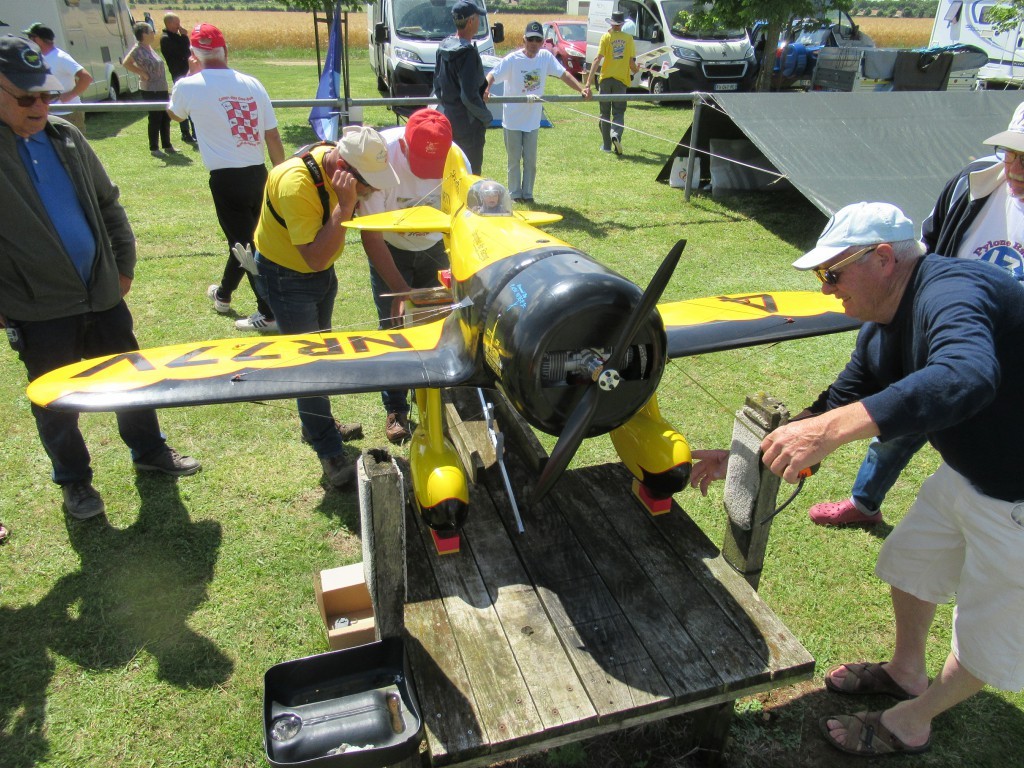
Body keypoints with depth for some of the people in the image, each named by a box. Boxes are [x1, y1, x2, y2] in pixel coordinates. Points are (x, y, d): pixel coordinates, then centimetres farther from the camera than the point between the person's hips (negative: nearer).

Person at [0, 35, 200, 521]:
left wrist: (124, 262, 10)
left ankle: (149, 450, 37)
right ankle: (74, 480, 30)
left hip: (102, 294, 5)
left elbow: (107, 203, 13)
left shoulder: (66, 137, 4)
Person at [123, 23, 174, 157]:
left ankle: (167, 146, 24)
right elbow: (126, 63, -18)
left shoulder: (148, 47, 12)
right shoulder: (139, 49, -14)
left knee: (165, 117, 14)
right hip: (150, 90, -9)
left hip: (161, 88, 9)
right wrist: (143, 74, -17)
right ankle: (154, 148, 7)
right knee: (155, 118, -3)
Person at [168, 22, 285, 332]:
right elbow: (273, 137, 5)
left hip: (226, 178, -5)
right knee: (244, 239, 21)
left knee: (244, 244, 2)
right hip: (258, 175, 5)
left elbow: (174, 114, 20)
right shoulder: (252, 84, 4)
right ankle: (223, 294, 43)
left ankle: (268, 314, 1)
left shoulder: (189, 86, -3)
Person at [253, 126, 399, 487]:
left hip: (323, 269, 8)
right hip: (287, 274, -8)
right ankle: (329, 451, 4)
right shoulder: (297, 182, -35)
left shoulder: (346, 166, -12)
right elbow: (315, 259, -39)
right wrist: (344, 207, -43)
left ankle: (317, 423, 38)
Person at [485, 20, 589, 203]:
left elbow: (563, 74, -5)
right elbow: (492, 75, -23)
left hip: (533, 119, 3)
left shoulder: (546, 56, -5)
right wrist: (485, 90, -45)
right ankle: (515, 194, 23)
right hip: (512, 119, -3)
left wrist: (581, 89, -20)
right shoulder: (512, 59, -16)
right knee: (514, 160, 9)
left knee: (531, 160, 10)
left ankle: (527, 193, 23)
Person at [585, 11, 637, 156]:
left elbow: (597, 59, -12)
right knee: (618, 112, 7)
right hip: (621, 80, 0)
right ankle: (616, 135, -23)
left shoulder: (606, 37, -2)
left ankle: (606, 145, 12)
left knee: (605, 113, 11)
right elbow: (632, 62, 1)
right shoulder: (628, 39, 2)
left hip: (606, 78, 0)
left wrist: (589, 80, -16)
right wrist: (636, 70, 25)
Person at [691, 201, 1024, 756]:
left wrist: (829, 430, -55)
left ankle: (912, 721, 33)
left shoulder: (953, 291, -30)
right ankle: (907, 671, 49)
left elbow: (965, 378, -50)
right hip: (967, 475, 9)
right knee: (908, 563, 23)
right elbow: (840, 403, 8)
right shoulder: (882, 330, 0)